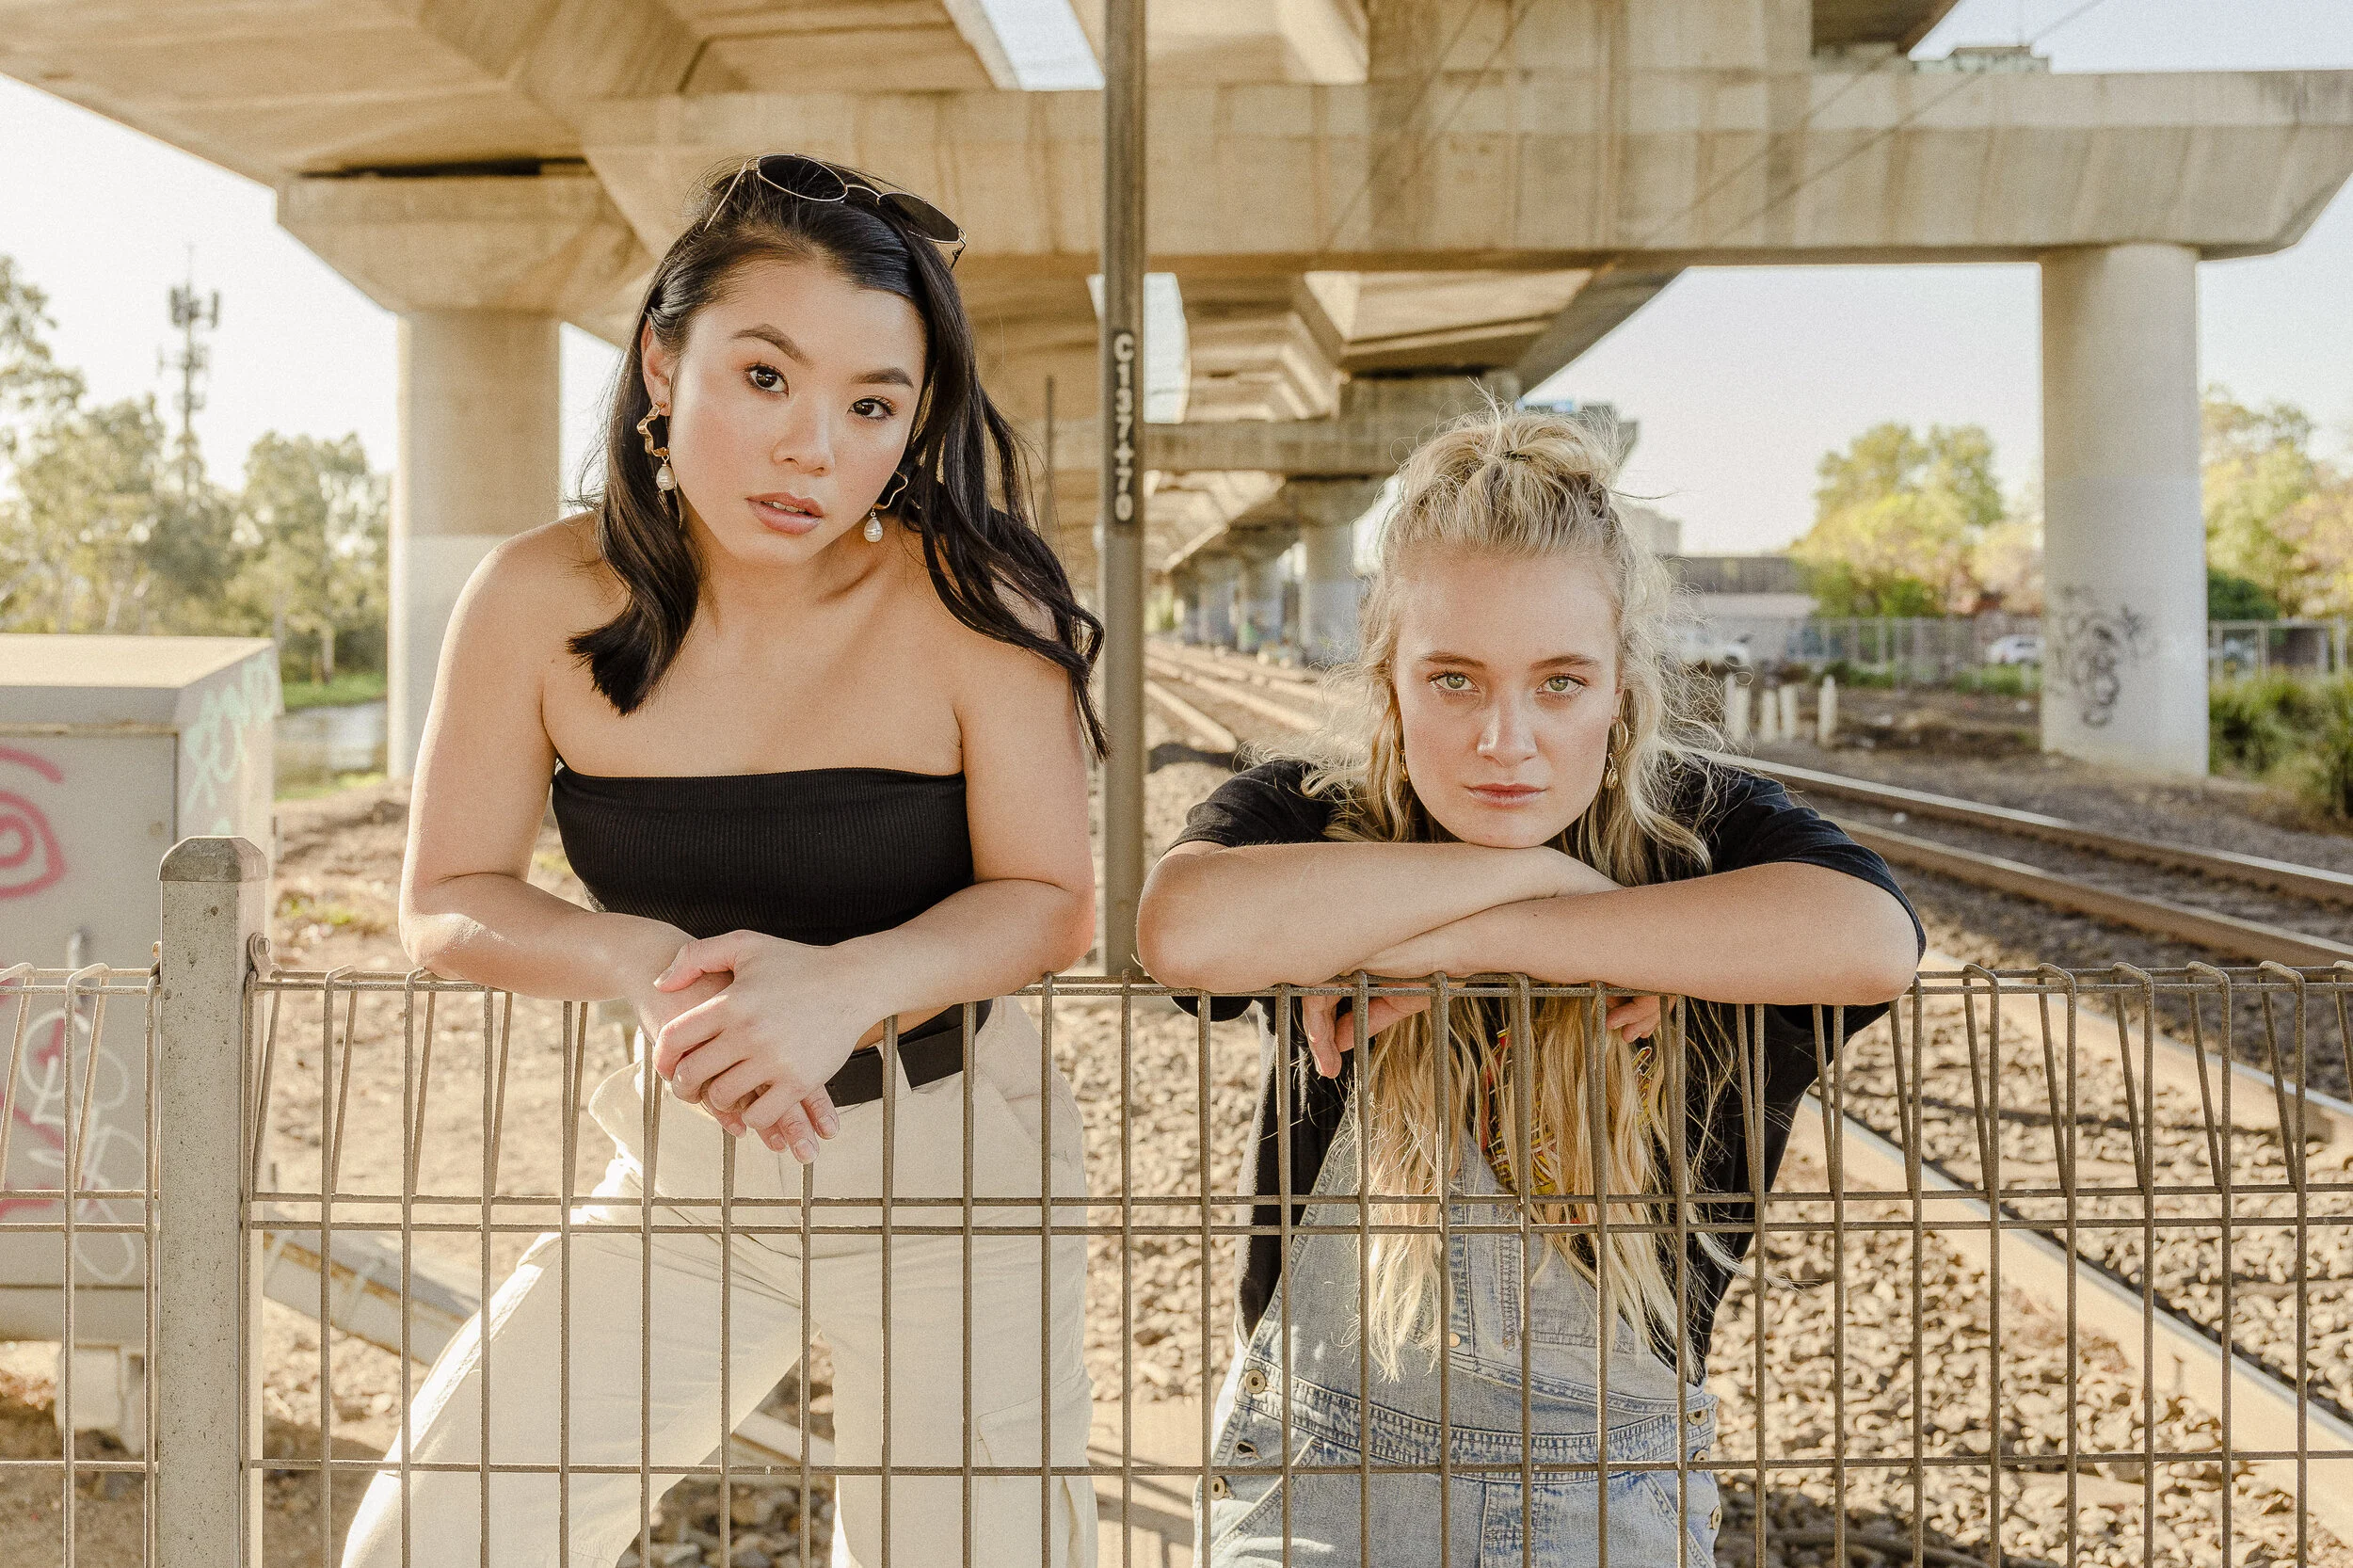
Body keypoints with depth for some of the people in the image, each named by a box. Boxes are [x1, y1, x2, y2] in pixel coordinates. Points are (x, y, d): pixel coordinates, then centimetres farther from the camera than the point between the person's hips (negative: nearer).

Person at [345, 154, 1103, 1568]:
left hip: (950, 1164, -1)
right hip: (688, 1176, 2)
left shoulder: (969, 601, -20)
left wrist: (848, 986, -32)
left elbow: (1050, 901, -14)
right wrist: (652, 964, -26)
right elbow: (449, 903, -7)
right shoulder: (547, 602, -13)